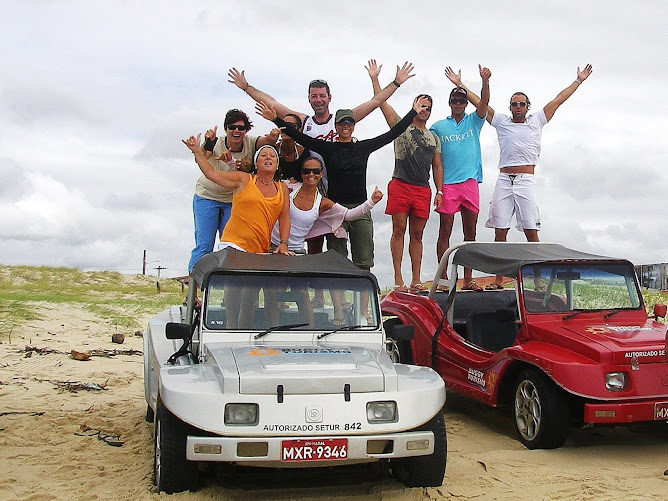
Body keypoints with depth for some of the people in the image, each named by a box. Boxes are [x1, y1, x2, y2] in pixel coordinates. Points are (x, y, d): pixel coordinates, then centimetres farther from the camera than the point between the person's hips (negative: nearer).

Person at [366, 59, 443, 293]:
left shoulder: (434, 138, 19)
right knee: (399, 232, -3)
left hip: (423, 189, 3)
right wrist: (374, 79, -4)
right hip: (400, 185, -3)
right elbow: (383, 103, 2)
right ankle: (398, 279, -2)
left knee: (417, 235, 4)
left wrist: (439, 191, 6)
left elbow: (437, 166, 17)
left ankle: (416, 280, 5)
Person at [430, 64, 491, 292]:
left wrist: (485, 81, -19)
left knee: (470, 233, 4)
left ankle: (468, 279, 9)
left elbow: (484, 103, -3)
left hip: (470, 182, 2)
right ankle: (443, 279, -1)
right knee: (445, 232, -3)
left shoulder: (474, 121, 14)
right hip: (447, 184, -2)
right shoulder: (438, 126, 10)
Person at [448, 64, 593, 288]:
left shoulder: (536, 122, 16)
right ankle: (499, 279, 2)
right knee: (500, 231, -1)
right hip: (504, 180, 1)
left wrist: (578, 81, 19)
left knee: (531, 232, -7)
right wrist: (460, 85, 18)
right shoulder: (501, 122, 17)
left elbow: (559, 100, 17)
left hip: (526, 181, -1)